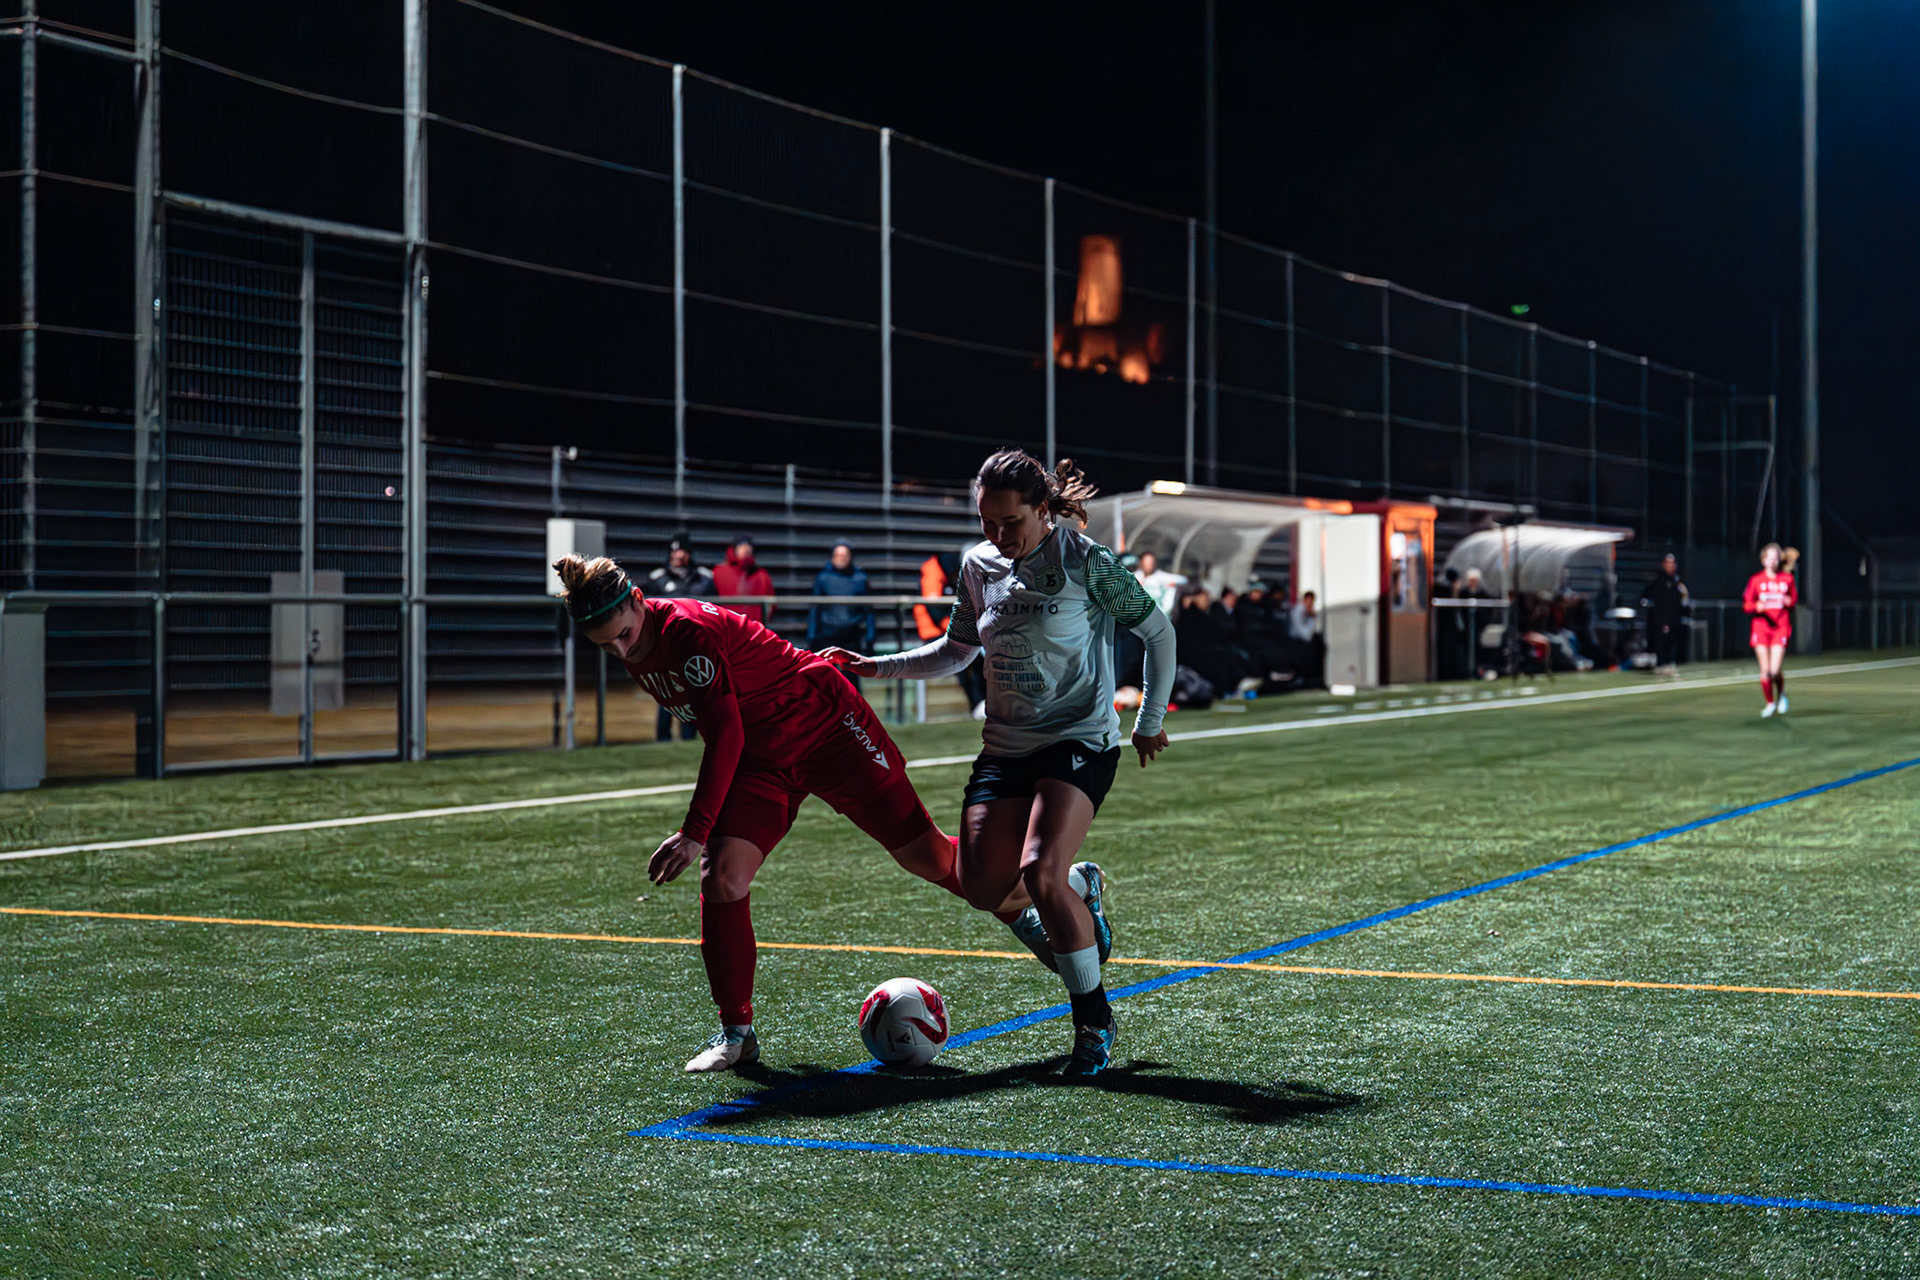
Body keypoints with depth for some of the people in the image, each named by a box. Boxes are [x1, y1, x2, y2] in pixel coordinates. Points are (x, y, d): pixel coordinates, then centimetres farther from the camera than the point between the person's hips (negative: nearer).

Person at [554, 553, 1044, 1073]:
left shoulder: (690, 629, -28)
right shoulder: (636, 655, -3)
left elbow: (726, 736, -32)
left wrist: (695, 833, -36)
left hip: (827, 731, -7)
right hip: (760, 760, 7)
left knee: (925, 855, -1)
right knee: (720, 878, -12)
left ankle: (1026, 907, 26)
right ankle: (736, 1033, -2)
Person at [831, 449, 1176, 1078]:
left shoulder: (1086, 562, -12)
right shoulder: (978, 565, 4)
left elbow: (1159, 632, 0)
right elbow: (955, 651, 20)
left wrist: (1149, 722, 4)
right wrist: (874, 666, 10)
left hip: (1081, 742, -6)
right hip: (1006, 745, 6)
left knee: (1038, 870, -25)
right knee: (982, 886, -7)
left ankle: (1094, 1020, -8)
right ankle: (1080, 887, 26)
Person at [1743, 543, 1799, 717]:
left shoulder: (1787, 579, 4)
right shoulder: (1756, 580, 2)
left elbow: (1794, 599, 15)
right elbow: (1746, 604, 4)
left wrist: (1790, 601, -7)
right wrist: (1757, 606, -17)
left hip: (1781, 627, 0)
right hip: (1761, 627, 1)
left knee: (1775, 670, -11)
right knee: (1765, 670, -3)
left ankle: (1781, 694, 20)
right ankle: (1770, 703, 17)